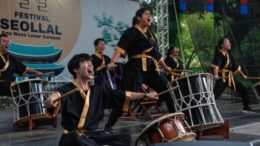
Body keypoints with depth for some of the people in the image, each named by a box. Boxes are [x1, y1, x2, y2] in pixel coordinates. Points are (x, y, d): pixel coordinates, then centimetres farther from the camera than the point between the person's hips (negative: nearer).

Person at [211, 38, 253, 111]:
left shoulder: (229, 54, 17)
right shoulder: (219, 53, -6)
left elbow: (236, 66, 25)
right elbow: (216, 64, -23)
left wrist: (243, 75, 27)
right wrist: (216, 75, -39)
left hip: (231, 77, 8)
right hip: (221, 77, -8)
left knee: (244, 90, 10)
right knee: (215, 94, -19)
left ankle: (246, 107, 25)